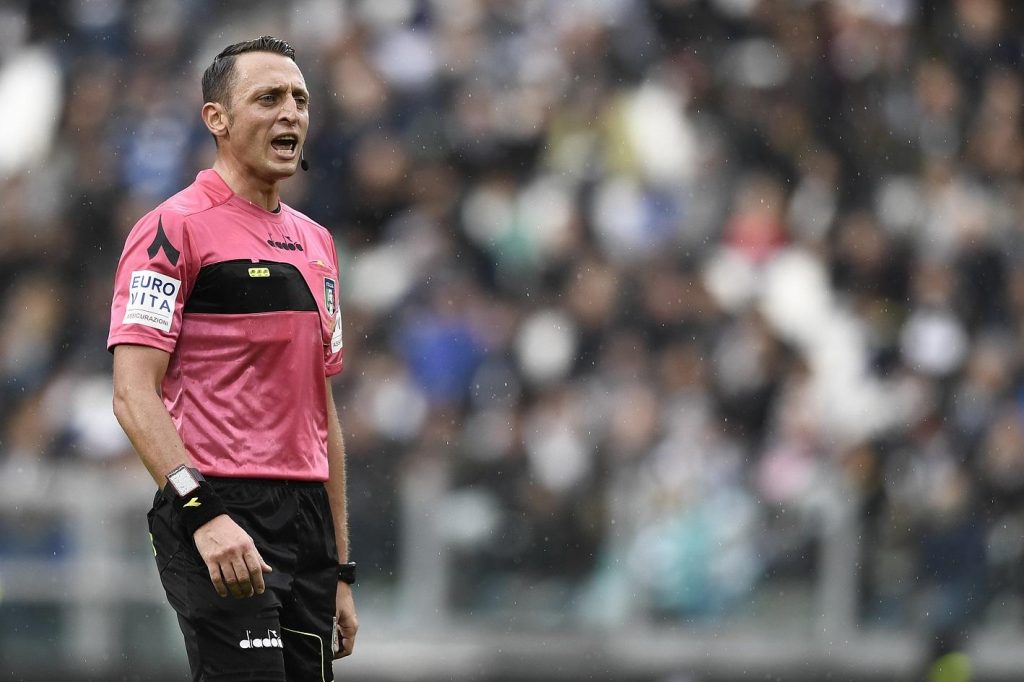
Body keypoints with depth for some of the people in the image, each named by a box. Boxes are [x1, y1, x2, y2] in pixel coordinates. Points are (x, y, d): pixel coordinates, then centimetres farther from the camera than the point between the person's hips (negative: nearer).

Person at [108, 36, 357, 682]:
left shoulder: (316, 242, 19)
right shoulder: (175, 229, -5)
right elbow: (134, 394, -13)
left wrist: (340, 569, 19)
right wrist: (202, 511, -26)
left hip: (307, 523, 8)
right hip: (220, 521, -8)